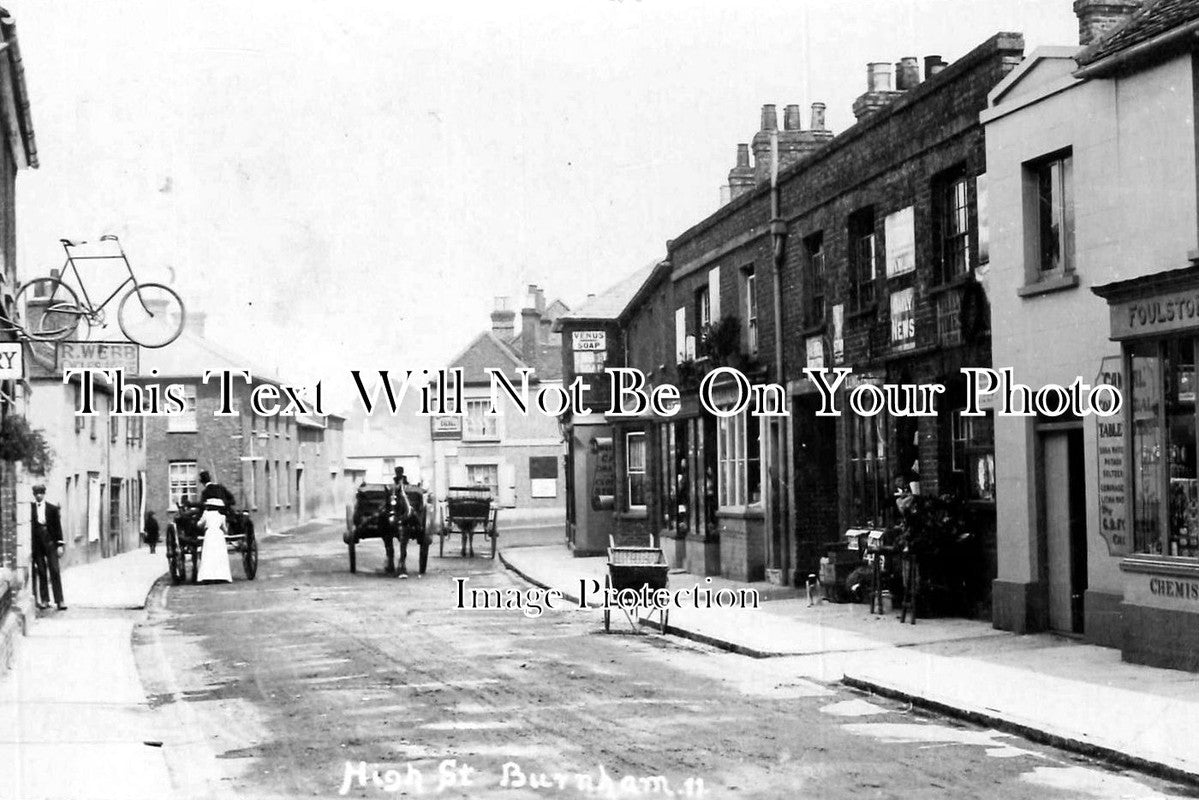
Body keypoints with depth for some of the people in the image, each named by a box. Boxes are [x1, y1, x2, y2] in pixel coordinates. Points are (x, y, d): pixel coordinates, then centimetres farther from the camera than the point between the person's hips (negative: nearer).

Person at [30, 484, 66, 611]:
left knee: (54, 571, -4)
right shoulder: (30, 508, 4)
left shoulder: (52, 508, 5)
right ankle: (44, 600, 9)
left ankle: (59, 600, -6)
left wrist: (60, 545, 1)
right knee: (41, 572, 3)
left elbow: (58, 527, 5)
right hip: (36, 543, 1)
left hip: (50, 542, -1)